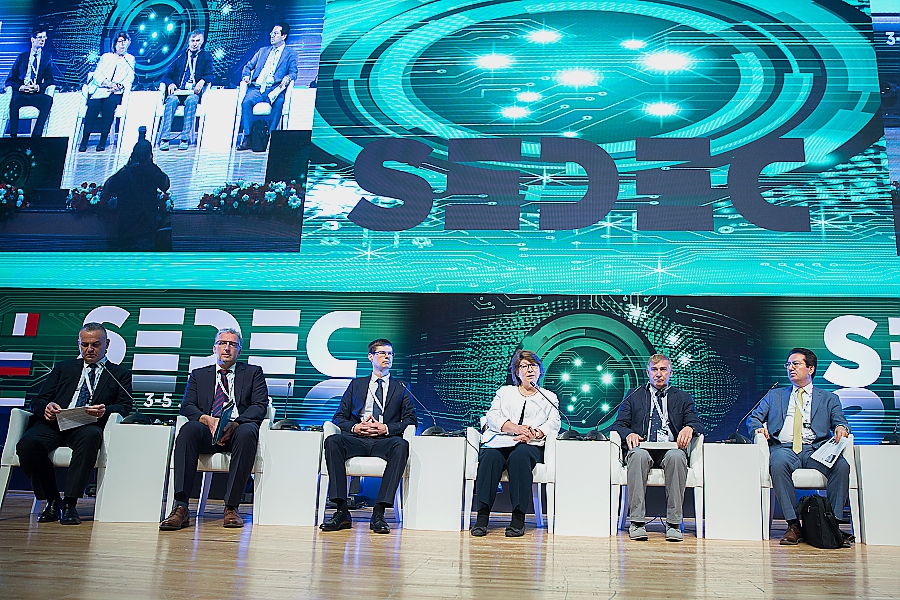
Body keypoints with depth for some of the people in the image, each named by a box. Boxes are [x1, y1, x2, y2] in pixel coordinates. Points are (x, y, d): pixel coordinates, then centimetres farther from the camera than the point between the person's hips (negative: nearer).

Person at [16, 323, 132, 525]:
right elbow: (38, 401, 18)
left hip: (88, 426, -2)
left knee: (91, 436, -39)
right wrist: (46, 407, -8)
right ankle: (52, 500, -8)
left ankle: (70, 503, -30)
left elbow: (125, 407, 7)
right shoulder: (63, 368, 28)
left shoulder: (120, 374, 21)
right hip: (54, 423, 3)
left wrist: (105, 411, -17)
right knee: (27, 444, -30)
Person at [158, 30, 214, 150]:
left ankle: (185, 138, -39)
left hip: (194, 92, -2)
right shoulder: (180, 56, 22)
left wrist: (202, 81, -19)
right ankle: (164, 138, -38)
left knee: (191, 100, -36)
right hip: (178, 91, 2)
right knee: (171, 100, -32)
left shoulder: (206, 57, 18)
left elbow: (209, 75, 4)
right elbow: (167, 76, 16)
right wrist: (170, 83, -8)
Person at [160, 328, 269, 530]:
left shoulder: (253, 373, 18)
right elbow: (187, 406, 10)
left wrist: (234, 424, -15)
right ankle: (181, 507, -35)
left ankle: (231, 508, -31)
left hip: (238, 429, -1)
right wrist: (208, 420, -13)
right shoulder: (198, 375, 24)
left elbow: (260, 406, 4)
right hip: (208, 431, 2)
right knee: (189, 429, -32)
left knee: (247, 432, -37)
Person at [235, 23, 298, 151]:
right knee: (246, 101, -30)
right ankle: (247, 138, -26)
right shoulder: (262, 51, 26)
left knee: (279, 102, -38)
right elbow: (248, 66, 25)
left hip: (274, 89, -3)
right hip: (257, 88, 3)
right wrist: (246, 75, 2)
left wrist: (288, 78, -22)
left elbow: (293, 72, 2)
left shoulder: (290, 54, 15)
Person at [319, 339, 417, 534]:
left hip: (384, 440, -1)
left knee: (401, 445, -36)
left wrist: (386, 428, -8)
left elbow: (411, 420, 10)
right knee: (332, 441, -32)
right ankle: (342, 511, -31)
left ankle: (378, 512, -36)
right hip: (357, 439, 1)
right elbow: (339, 417, 16)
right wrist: (355, 427, -7)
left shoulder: (401, 389, 22)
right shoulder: (356, 385, 24)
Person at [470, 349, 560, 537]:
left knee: (519, 456, -37)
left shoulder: (549, 397, 26)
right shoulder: (504, 392, 28)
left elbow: (553, 423, 8)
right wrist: (516, 428, -9)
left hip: (530, 445, -1)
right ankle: (482, 516, -39)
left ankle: (518, 518, -39)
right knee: (490, 457, -34)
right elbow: (492, 417, 10)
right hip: (499, 441, 1)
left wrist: (533, 434, -13)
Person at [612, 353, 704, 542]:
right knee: (638, 455, -36)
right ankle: (637, 521, -32)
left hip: (671, 448, 0)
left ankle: (673, 524, -29)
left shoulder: (683, 398, 22)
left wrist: (689, 428, -16)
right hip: (643, 447, 0)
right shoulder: (634, 396, 20)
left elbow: (697, 424, 9)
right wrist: (628, 434, -12)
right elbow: (618, 424, 12)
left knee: (676, 456, -36)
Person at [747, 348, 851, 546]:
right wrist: (759, 427, -5)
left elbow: (840, 422, 10)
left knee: (841, 466, -32)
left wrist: (841, 428, -15)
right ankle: (793, 524, -30)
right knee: (778, 464, -36)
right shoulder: (775, 396, 26)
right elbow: (753, 418, 19)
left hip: (816, 449, 1)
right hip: (784, 447, 0)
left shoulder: (829, 398, 24)